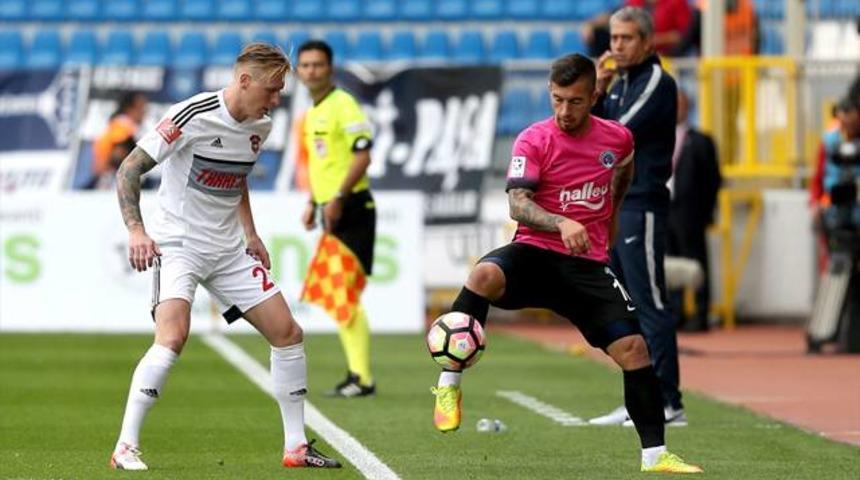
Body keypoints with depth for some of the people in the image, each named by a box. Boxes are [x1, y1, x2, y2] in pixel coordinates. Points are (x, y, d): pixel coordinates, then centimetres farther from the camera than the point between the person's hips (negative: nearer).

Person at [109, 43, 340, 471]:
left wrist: (250, 233, 16)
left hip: (229, 250, 8)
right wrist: (136, 230, -25)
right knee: (173, 337, -28)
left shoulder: (259, 127, 5)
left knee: (287, 333, 4)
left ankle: (296, 447, 15)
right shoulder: (193, 116, -18)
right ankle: (125, 448, -21)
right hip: (178, 245, -7)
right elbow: (130, 168, -15)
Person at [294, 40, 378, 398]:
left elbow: (362, 155, -18)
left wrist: (338, 198, -24)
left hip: (350, 208, -10)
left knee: (344, 294, -12)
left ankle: (362, 379, -9)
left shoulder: (342, 105, -11)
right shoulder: (312, 113, 18)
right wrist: (313, 203, 18)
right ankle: (357, 373, 15)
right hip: (332, 211, 10)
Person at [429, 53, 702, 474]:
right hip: (535, 253, -3)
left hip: (588, 266, 3)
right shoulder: (534, 141, -6)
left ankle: (654, 455, 6)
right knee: (485, 276, -36)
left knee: (633, 348, -7)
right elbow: (517, 205, -18)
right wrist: (561, 223, -34)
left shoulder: (617, 138, 6)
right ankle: (449, 387, -23)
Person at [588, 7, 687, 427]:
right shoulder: (619, 84, 18)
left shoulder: (657, 83, -9)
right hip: (614, 209, 9)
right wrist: (596, 91, 1)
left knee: (650, 306, -11)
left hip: (641, 207, -9)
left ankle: (667, 404, -12)